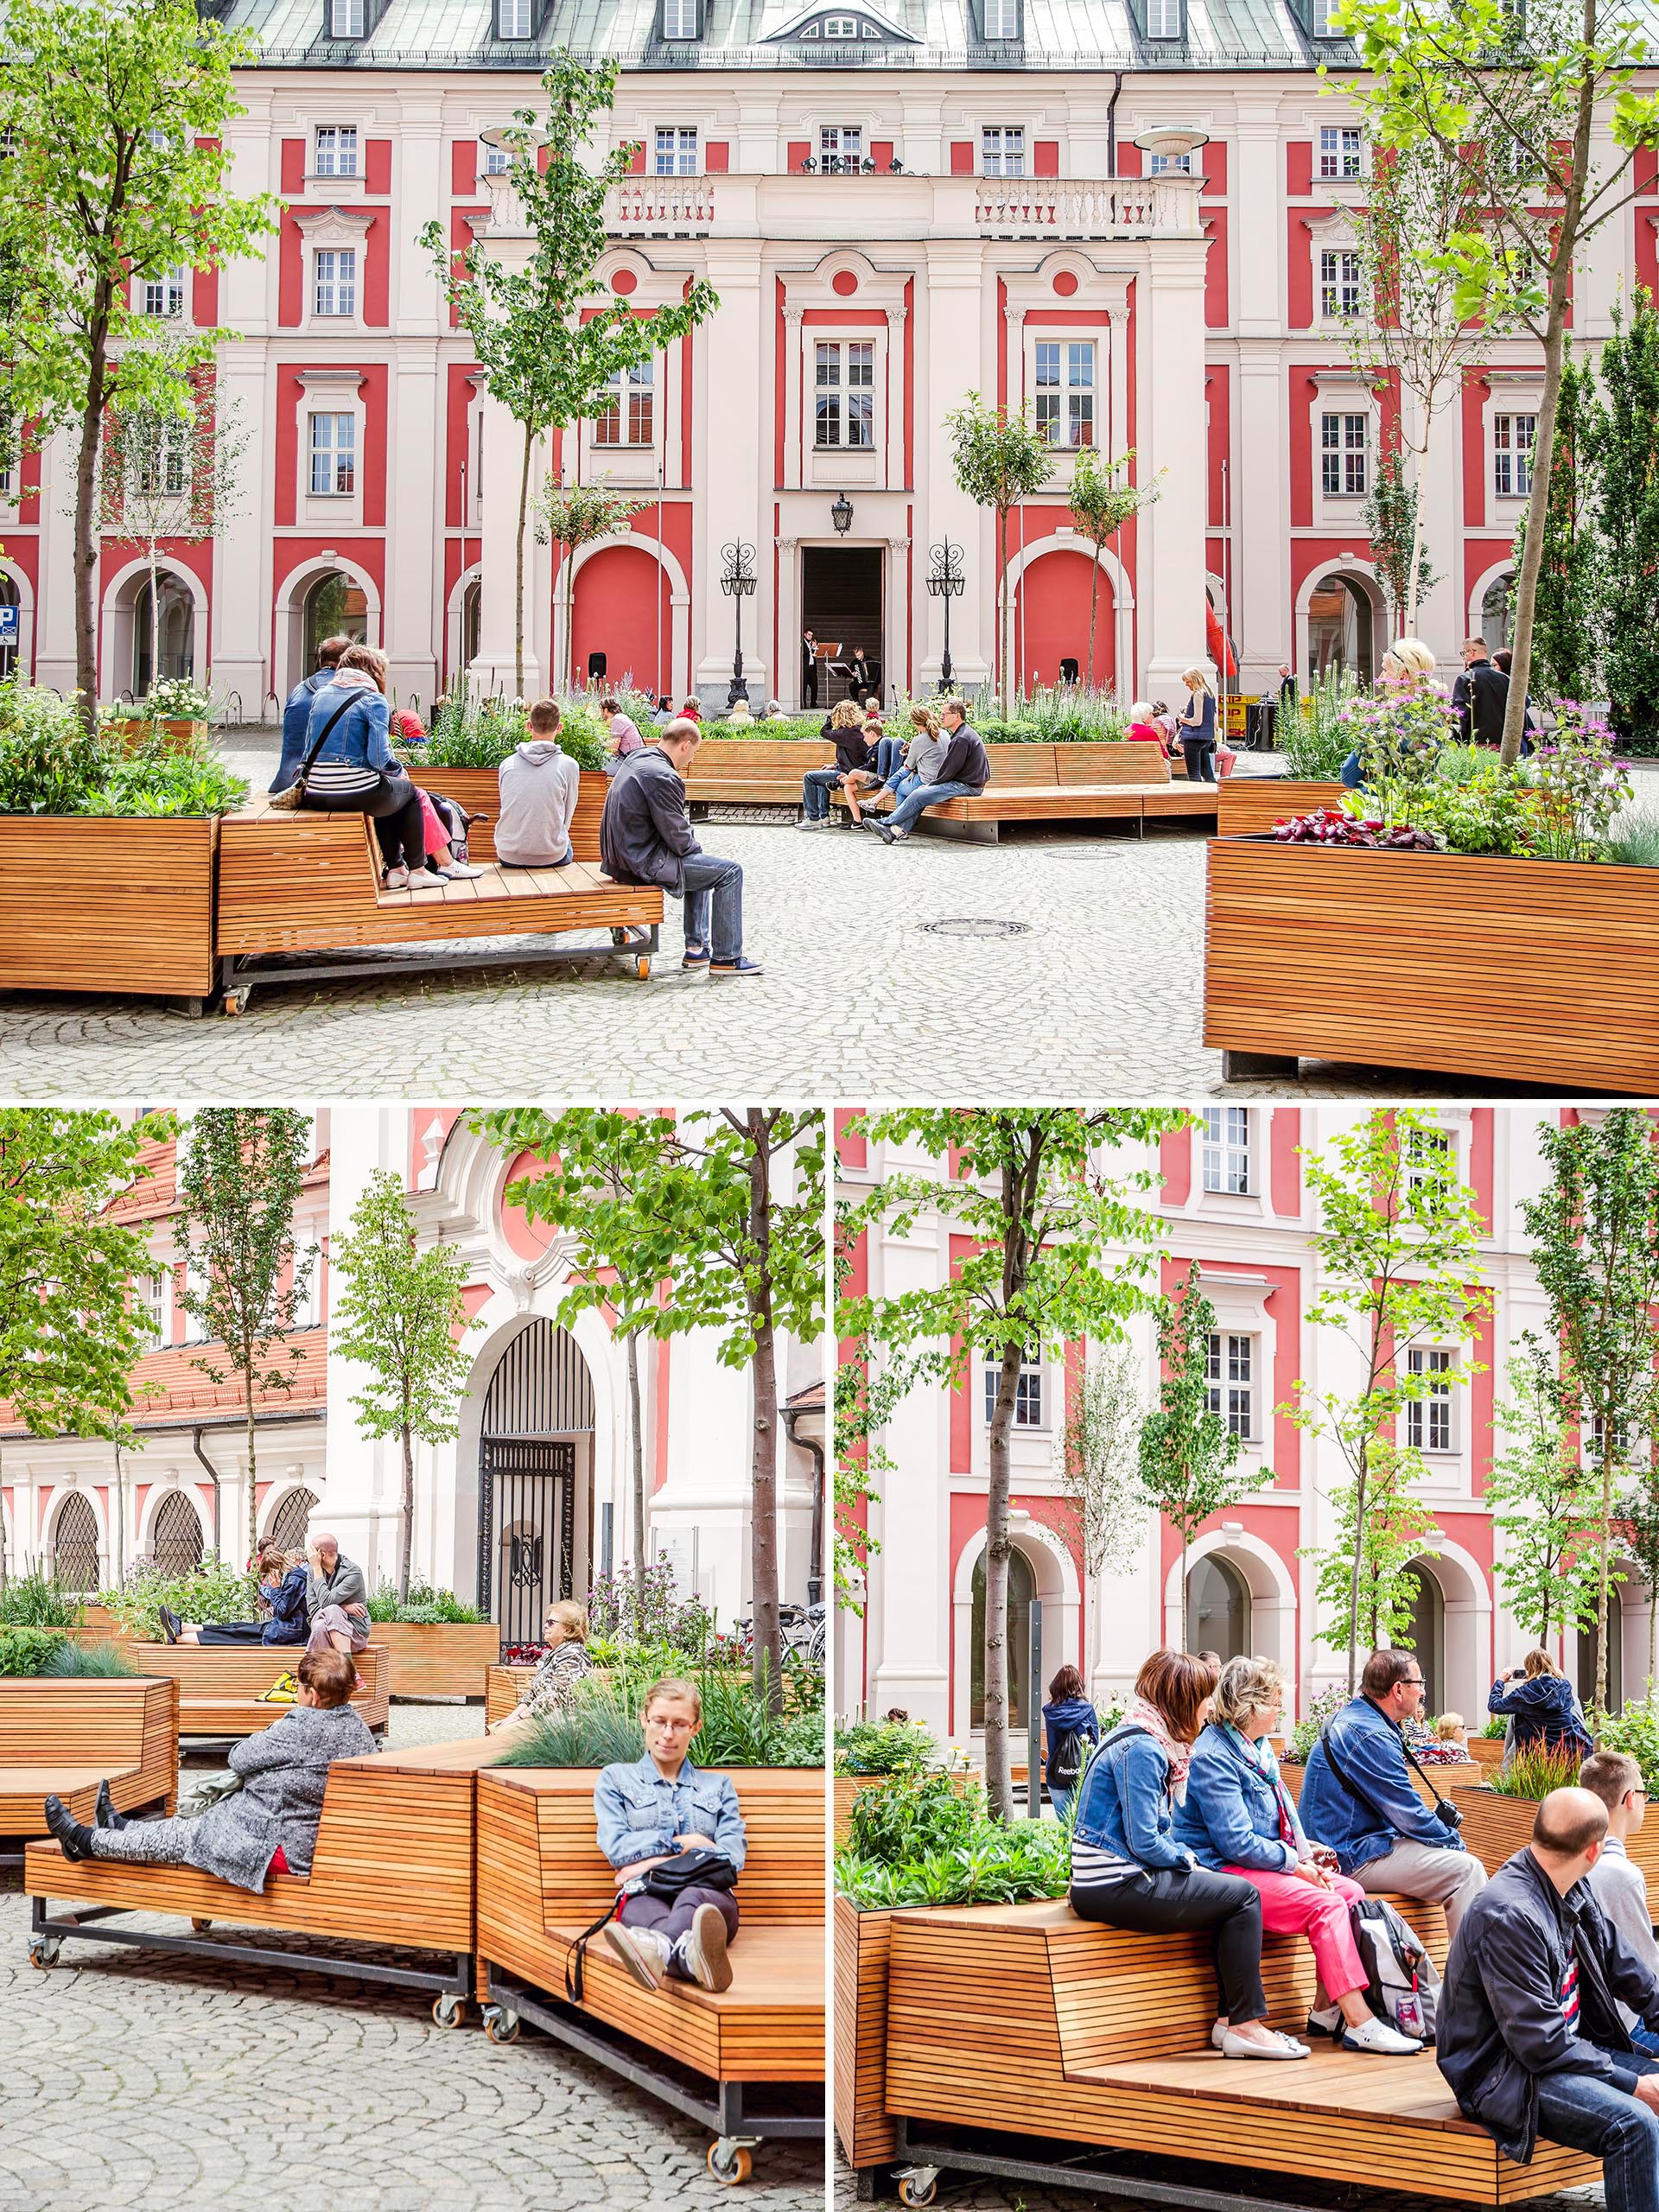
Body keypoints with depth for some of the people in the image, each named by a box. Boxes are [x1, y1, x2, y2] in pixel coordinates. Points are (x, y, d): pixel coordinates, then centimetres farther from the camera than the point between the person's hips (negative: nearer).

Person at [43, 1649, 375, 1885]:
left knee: (177, 1841, 5)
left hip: (285, 1850, -9)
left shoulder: (300, 1730, -25)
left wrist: (271, 1732, 7)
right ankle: (121, 1828, 42)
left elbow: (239, 1757, -12)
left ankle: (87, 1842, 18)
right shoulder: (359, 1728, 0)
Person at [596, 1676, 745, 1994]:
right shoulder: (615, 1779, 25)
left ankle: (658, 1947, -82)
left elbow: (733, 1855, 10)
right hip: (644, 1894, -1)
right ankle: (694, 1955, -84)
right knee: (648, 1910, -45)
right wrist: (684, 1843, 4)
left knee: (693, 1899, -43)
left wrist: (654, 1861, -1)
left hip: (709, 1889, 1)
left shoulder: (718, 1785, 28)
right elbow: (615, 1846, 7)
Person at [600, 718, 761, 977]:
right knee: (730, 872, -4)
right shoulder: (663, 777, -23)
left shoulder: (636, 759, 8)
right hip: (644, 863, -10)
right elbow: (678, 839, -18)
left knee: (700, 862, 30)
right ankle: (726, 957, 3)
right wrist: (698, 849, 1)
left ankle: (697, 948, 31)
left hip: (621, 855, 10)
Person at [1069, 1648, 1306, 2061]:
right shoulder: (1142, 1749, -16)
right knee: (1241, 1895, -7)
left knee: (1233, 1891, 11)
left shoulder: (1154, 1743, 17)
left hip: (1119, 1879, 10)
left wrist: (1186, 1858, 4)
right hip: (1113, 1885, -10)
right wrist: (1188, 1860, -3)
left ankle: (1230, 2019, 6)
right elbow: (1144, 1842, -19)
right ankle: (1244, 2025, -5)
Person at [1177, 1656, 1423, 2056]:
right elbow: (1238, 1843, -20)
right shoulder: (1212, 1758, -16)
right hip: (1223, 1871, -10)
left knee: (1351, 1892, -5)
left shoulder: (1258, 1747, 17)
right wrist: (1295, 1862, -14)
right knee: (1326, 1905, -24)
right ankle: (1359, 2024, -26)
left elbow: (1281, 1810, 27)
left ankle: (1326, 2011, -6)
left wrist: (1305, 1847, 8)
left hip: (1265, 1863, 10)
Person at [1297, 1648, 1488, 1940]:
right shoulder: (1371, 1736, -19)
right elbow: (1409, 1814, -17)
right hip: (1354, 1858, -11)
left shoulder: (1352, 1719, 15)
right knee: (1466, 1869, -16)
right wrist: (1454, 1842, -2)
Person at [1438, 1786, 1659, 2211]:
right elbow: (1540, 2043, -24)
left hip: (1571, 2045, 10)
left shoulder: (1574, 1891, 3)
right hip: (1501, 2073, -10)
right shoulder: (1508, 1917, -25)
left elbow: (1619, 1962, 21)